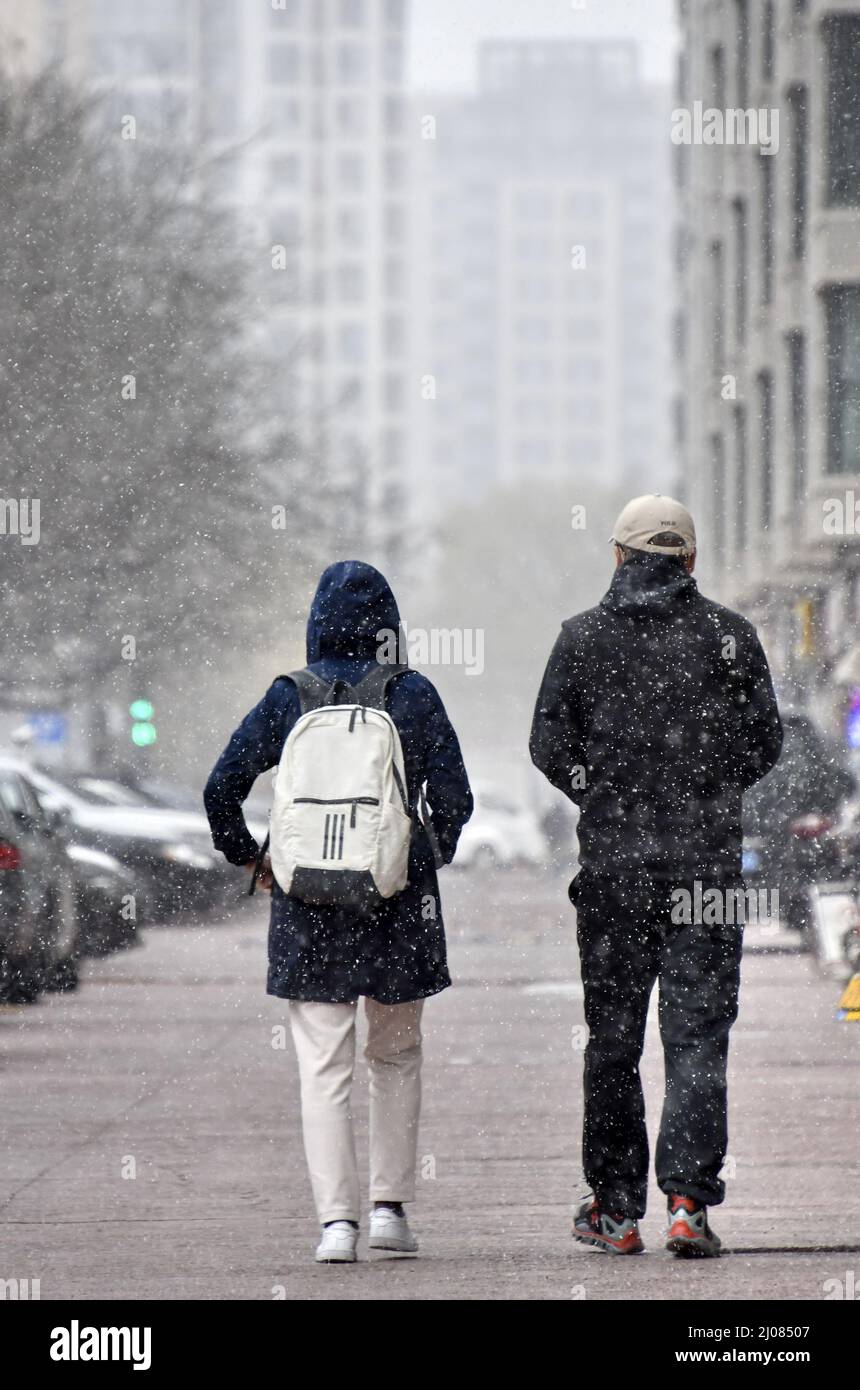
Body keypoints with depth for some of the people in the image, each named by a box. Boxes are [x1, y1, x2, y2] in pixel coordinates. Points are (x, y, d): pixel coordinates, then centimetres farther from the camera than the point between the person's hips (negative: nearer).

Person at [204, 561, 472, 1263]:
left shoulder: (288, 698, -1)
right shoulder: (413, 696, -3)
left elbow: (222, 788, -2)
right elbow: (454, 798, -3)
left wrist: (250, 859, 12)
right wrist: (432, 856, 15)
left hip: (308, 913, 0)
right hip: (398, 906, 0)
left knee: (324, 1070, 2)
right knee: (397, 1057, 17)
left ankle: (337, 1218, -6)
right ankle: (391, 1205, 13)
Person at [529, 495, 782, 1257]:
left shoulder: (582, 637, 0)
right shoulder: (729, 635, -1)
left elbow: (550, 744, -1)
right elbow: (765, 741, 2)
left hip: (612, 859, 1)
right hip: (708, 859, -1)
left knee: (613, 1037, 10)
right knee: (698, 1034, 0)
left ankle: (616, 1208, 13)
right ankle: (687, 1199, -12)